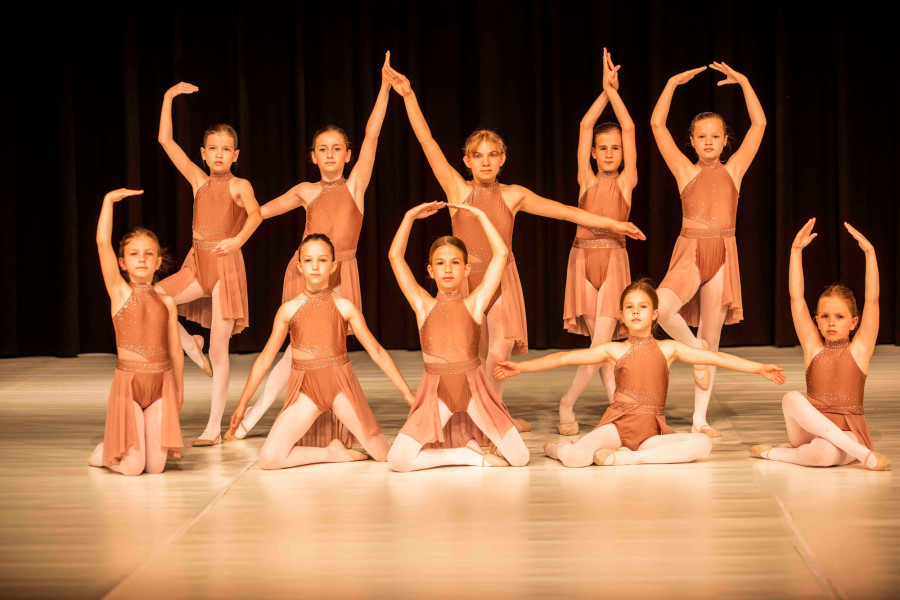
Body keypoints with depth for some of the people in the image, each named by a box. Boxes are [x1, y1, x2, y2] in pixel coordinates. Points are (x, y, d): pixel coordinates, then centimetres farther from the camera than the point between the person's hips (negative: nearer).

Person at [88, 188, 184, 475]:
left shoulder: (166, 301, 7)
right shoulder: (119, 292, -2)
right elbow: (103, 243, -12)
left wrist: (179, 386, 16)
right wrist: (109, 201, -13)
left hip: (161, 383, 3)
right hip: (127, 381, -3)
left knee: (156, 467, -2)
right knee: (132, 468, -9)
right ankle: (105, 452, 23)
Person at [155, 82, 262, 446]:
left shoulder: (240, 185, -3)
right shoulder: (199, 181, 8)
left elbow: (255, 214, -23)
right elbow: (165, 140, 5)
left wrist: (239, 239, -41)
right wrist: (169, 97, 3)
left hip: (227, 265, -4)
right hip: (197, 265, 4)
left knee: (219, 351, -4)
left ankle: (214, 428, 2)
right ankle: (189, 345, 8)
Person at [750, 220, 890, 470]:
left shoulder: (858, 350, 3)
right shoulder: (814, 348, 8)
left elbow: (872, 300, -6)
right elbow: (796, 298, 3)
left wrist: (869, 252, -13)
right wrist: (796, 250, -1)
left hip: (846, 435, -4)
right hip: (811, 430, 4)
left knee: (823, 452, -40)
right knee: (792, 399, -31)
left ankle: (776, 454, -9)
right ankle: (865, 455, -28)